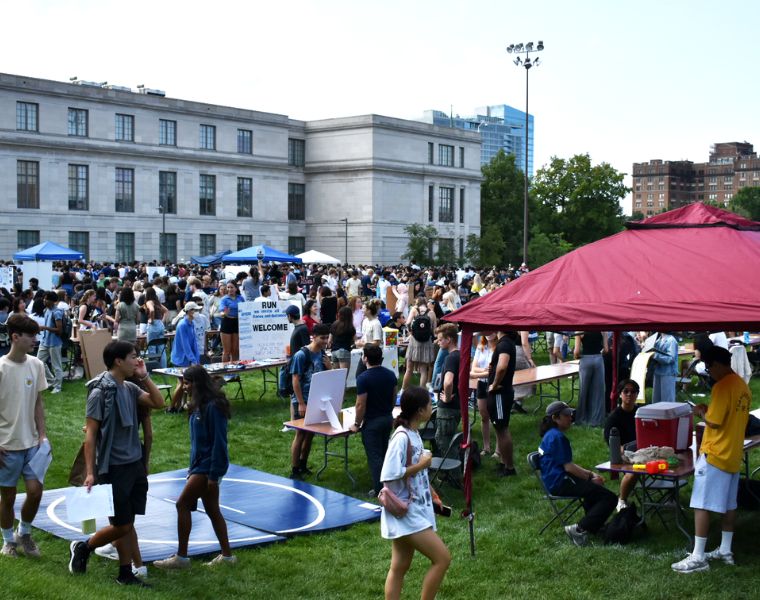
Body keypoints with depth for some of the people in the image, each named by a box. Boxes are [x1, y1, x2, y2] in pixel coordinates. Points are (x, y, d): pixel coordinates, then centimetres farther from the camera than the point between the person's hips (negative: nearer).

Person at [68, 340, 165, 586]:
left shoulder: (129, 388, 6)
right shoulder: (100, 392, -15)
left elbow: (158, 402, 8)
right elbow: (90, 434, -14)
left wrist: (144, 376, 0)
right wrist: (90, 472, -15)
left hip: (135, 464, 7)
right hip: (114, 468, -7)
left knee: (128, 523, 11)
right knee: (121, 525, 1)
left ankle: (126, 573, 19)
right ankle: (82, 548, 24)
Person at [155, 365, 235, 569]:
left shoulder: (213, 406, -19)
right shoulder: (199, 405, 10)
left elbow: (219, 442, -20)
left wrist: (214, 475, -20)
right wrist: (192, 466, 17)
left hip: (209, 466, -9)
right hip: (200, 463, 9)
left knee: (182, 504, -7)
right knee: (212, 509, 13)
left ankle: (181, 557, 1)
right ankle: (226, 555, 20)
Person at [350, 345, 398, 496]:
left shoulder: (363, 378, -20)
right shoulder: (391, 374, 1)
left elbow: (361, 405, -19)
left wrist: (357, 424, -7)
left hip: (372, 422, -7)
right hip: (388, 418, 7)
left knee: (374, 456, 1)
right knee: (384, 452, 20)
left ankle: (379, 490, 3)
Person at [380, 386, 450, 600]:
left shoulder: (413, 434, 8)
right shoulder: (402, 437, -20)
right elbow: (390, 475, -25)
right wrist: (421, 465, -17)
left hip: (414, 511, 9)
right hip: (405, 513, -9)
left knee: (400, 567, 13)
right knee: (442, 558, -7)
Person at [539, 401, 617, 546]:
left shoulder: (550, 435, 17)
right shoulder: (558, 437, -16)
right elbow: (568, 467, -19)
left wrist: (590, 474, 13)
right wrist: (591, 478, -7)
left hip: (555, 480, 11)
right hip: (561, 483, -11)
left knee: (595, 488, 35)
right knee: (610, 498, -16)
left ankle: (592, 526, 36)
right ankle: (579, 529, -15)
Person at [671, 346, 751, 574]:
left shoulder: (722, 387, -19)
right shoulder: (742, 386, 10)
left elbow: (714, 422, -21)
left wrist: (701, 411, -4)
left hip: (715, 454, -9)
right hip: (734, 455, 9)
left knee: (702, 505, -6)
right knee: (729, 503, 16)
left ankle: (698, 557, -5)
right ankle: (725, 550, 25)